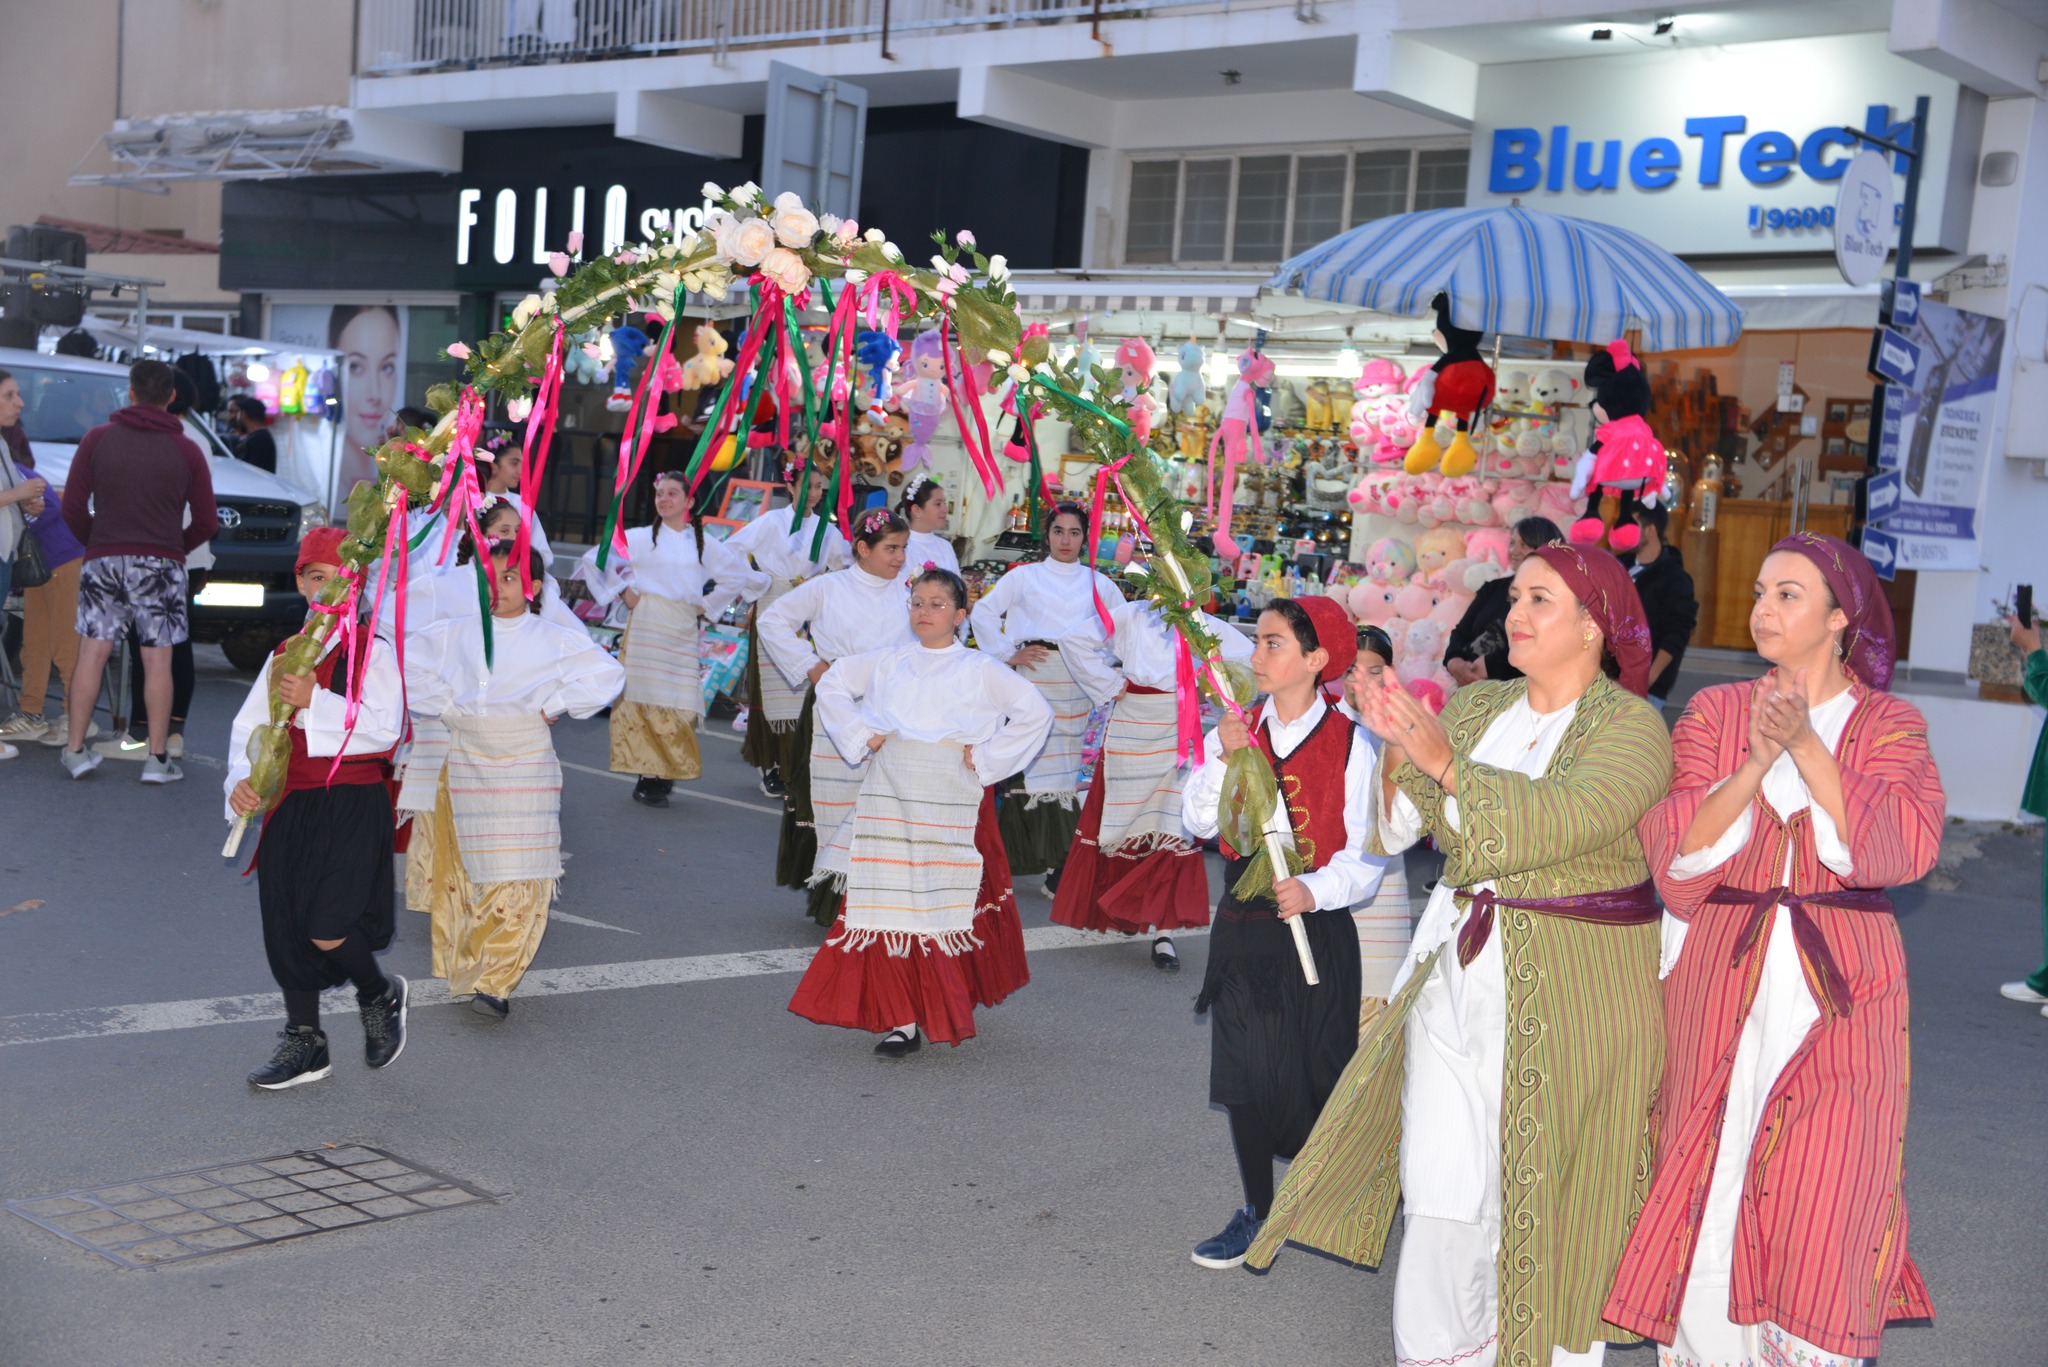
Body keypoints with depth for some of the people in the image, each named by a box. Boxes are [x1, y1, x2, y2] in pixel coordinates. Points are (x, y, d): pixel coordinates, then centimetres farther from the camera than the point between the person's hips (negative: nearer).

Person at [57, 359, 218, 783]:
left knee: (92, 654, 5)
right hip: (161, 565, -1)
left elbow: (73, 506, -1)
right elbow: (207, 521, 2)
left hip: (103, 560, 1)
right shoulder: (186, 450, 2)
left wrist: (93, 542, 16)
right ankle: (158, 758, 0)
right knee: (157, 661, 0)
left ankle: (75, 749, 5)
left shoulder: (98, 439, 2)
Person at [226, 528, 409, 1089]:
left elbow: (383, 728, -16)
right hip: (290, 807, 6)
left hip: (353, 806, -6)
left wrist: (315, 702, -20)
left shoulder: (373, 652, -4)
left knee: (328, 930, -14)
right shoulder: (284, 655, 13)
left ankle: (380, 996, 18)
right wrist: (242, 779, -9)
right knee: (286, 928, 9)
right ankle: (303, 1042, 25)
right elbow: (250, 725, 8)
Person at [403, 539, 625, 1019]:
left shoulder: (555, 640, -1)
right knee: (465, 874, 6)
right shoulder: (454, 634, 6)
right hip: (466, 769, 3)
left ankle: (493, 982, -8)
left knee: (521, 879, -10)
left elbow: (608, 675, -2)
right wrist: (445, 706, 1)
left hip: (526, 770, -2)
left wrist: (551, 706, -7)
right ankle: (467, 970, 18)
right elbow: (406, 668, 11)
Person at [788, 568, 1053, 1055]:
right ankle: (901, 1019, 2)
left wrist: (986, 757, -3)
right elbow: (832, 685, 22)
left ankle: (951, 1009, 15)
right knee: (890, 903, -4)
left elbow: (1036, 713, 2)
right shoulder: (887, 663, 12)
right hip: (890, 799, 2)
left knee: (951, 901, -1)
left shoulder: (979, 670, 4)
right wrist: (860, 735, 9)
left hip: (952, 802, -2)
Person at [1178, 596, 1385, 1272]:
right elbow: (1198, 822, -3)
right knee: (1246, 1070, 7)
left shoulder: (1348, 744, -6)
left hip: (1317, 928, -3)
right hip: (1243, 925, 4)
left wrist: (1314, 890, -25)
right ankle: (1258, 1211, 22)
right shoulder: (1234, 731, 6)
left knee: (1314, 1072, 3)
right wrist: (1225, 760, -17)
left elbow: (1365, 855, -8)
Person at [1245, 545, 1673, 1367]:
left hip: (1570, 990, -4)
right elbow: (1400, 830, 8)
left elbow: (1562, 819, -24)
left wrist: (1447, 763, -29)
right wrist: (1398, 747, -9)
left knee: (1542, 1196, 3)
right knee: (1440, 1189, 4)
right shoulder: (1475, 708, 11)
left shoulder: (1632, 728, -6)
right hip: (1458, 967, 5)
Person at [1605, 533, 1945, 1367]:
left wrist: (1807, 746, -20)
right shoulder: (1715, 713, 7)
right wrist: (1755, 765, -19)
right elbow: (1675, 851, -6)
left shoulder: (1890, 726, 5)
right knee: (1709, 1201, 3)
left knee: (1822, 1202, -2)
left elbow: (1904, 846, -13)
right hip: (1721, 987, 1)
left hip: (1838, 994, -1)